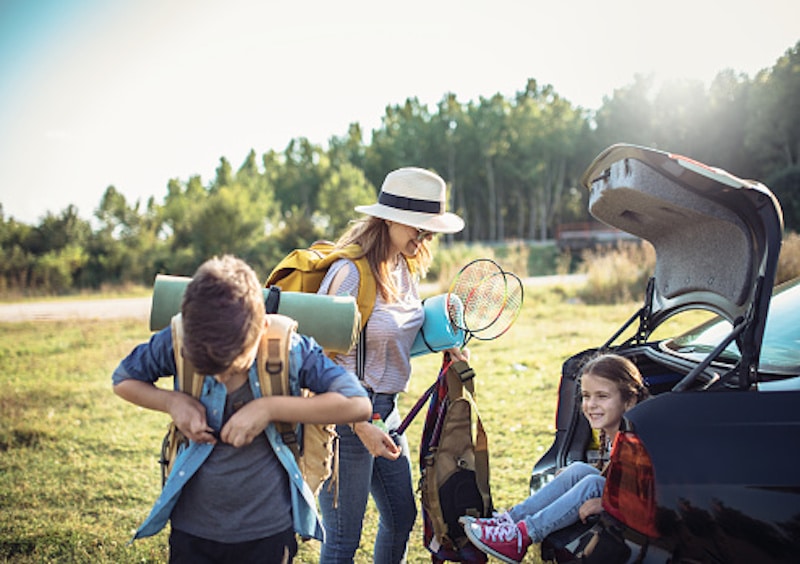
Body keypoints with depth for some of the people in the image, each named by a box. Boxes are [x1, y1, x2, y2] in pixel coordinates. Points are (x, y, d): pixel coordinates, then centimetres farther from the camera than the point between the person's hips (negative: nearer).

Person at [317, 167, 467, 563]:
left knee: (402, 516, 20)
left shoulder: (405, 266, 5)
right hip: (346, 414, -9)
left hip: (385, 407, 9)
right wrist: (362, 426, -22)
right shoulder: (351, 272, -21)